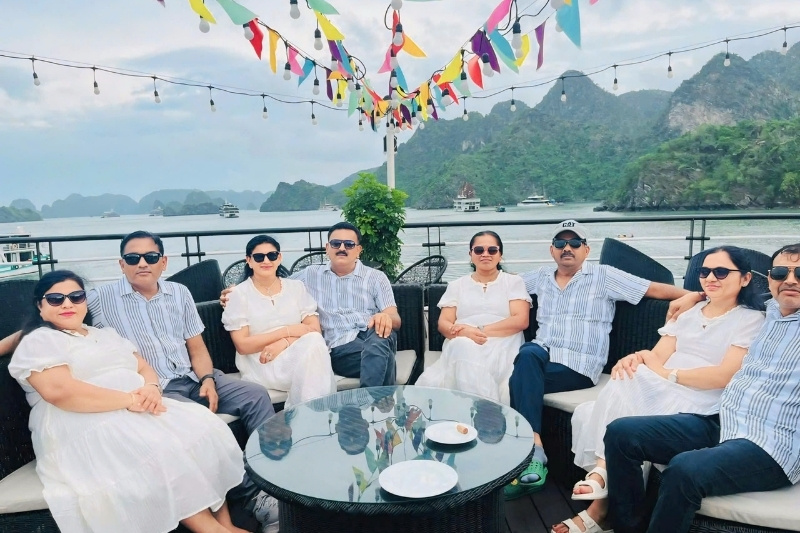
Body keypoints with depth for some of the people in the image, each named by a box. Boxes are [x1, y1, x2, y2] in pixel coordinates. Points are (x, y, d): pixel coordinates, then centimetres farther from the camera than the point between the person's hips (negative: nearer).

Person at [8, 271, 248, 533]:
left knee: (201, 428, -19)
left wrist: (152, 389, -9)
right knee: (159, 453, -34)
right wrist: (129, 399, -21)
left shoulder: (107, 334, 25)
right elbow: (59, 391, -17)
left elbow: (145, 368, 17)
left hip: (140, 411, 7)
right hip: (85, 429, -6)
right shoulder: (37, 341, 2)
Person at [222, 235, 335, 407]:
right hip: (260, 364, -3)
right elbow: (242, 346, -5)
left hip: (298, 354, 4)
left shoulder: (296, 287, 12)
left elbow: (315, 330, 3)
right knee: (312, 345, -31)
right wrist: (287, 331, -12)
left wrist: (284, 343, -16)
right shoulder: (239, 294, 3)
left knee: (314, 343, -32)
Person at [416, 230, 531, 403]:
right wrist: (464, 332, -14)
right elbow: (443, 324, 11)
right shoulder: (456, 285, 21)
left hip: (502, 347, -2)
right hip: (461, 347, 2)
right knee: (464, 346, -38)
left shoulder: (514, 282, 16)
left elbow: (521, 320, 1)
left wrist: (482, 330, -12)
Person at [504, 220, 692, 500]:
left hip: (578, 365, -4)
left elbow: (655, 289, 1)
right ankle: (533, 455, -36)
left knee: (522, 377, -30)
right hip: (540, 354, 4)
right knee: (527, 354, -33)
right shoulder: (541, 277, 19)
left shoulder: (604, 276, 6)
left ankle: (532, 455, -23)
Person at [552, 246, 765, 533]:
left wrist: (667, 373, -14)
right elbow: (658, 355, 8)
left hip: (698, 409, -6)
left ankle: (601, 473, -18)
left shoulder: (752, 320, 3)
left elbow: (725, 375, -12)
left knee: (624, 385, -32)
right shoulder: (688, 311, 20)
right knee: (587, 413, -20)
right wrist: (637, 357, -15)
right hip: (658, 395, 6)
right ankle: (598, 506, -15)